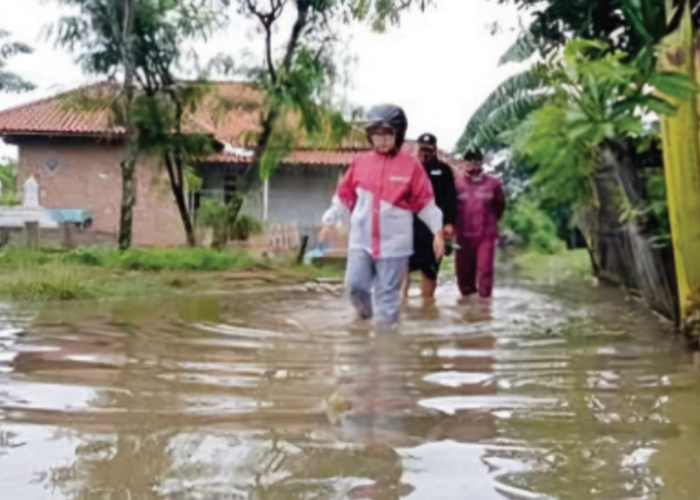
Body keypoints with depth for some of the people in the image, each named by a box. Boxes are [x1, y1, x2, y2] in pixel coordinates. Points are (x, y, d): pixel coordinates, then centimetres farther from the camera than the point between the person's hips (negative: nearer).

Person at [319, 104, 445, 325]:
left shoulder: (411, 165, -5)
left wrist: (437, 231, -3)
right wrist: (329, 221, 10)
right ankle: (364, 316, 30)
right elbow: (344, 195, 11)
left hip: (394, 241, -3)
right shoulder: (359, 162, 2)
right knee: (355, 284, 3)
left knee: (388, 291, 3)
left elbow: (425, 201, -1)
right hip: (361, 238, 3)